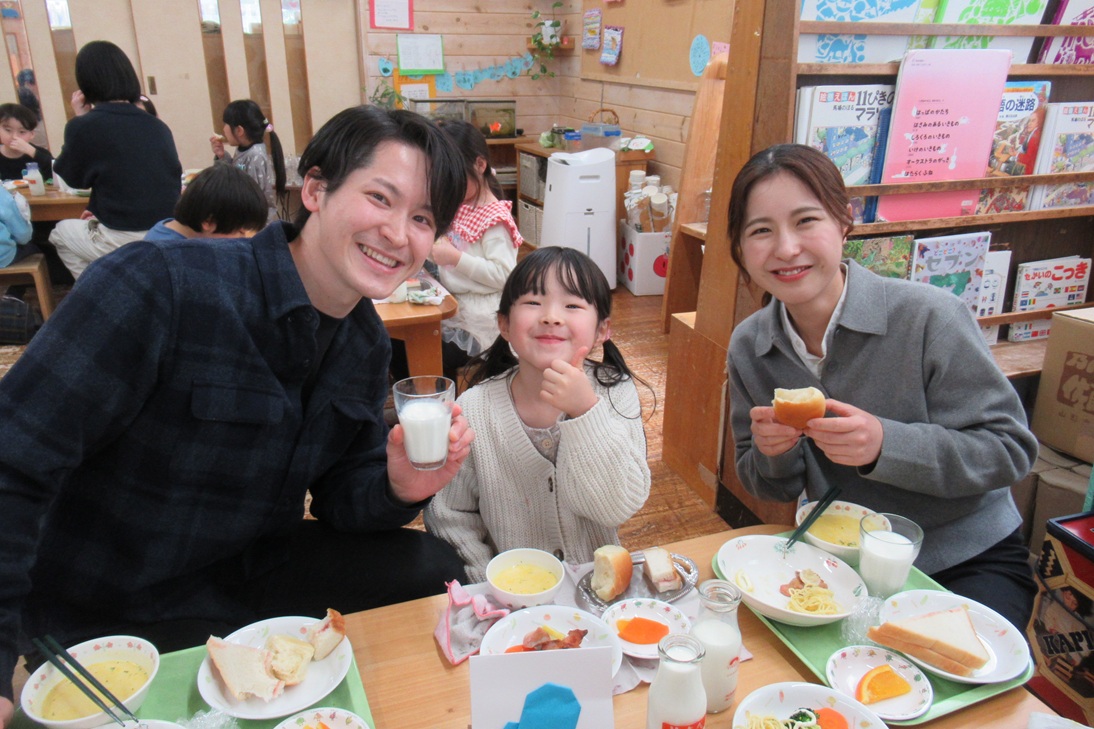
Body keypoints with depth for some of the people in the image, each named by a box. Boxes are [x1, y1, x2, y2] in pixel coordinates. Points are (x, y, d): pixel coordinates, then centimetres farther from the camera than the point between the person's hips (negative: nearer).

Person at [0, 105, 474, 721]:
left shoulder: (367, 343, -3)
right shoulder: (159, 285, -26)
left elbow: (344, 494, 1)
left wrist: (401, 487, -22)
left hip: (252, 571, 6)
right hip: (105, 616, -5)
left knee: (435, 569, -6)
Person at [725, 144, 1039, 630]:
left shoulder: (929, 318, -21)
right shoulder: (748, 347, -7)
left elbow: (1011, 449, -15)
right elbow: (771, 489, 4)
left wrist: (885, 445, -31)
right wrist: (772, 455, -21)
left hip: (968, 560, -3)